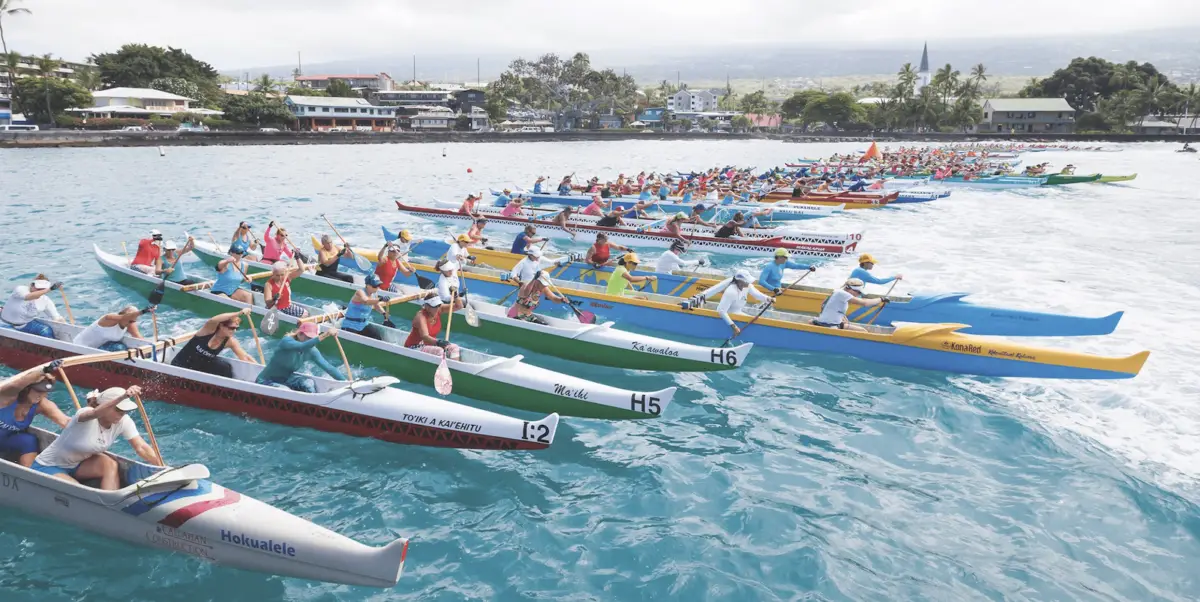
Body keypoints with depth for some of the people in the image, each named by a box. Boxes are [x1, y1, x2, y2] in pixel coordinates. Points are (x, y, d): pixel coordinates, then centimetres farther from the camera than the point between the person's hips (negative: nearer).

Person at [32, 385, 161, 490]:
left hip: (77, 464, 6)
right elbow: (96, 413, -55)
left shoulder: (123, 421, -15)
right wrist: (123, 396, -74)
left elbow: (141, 447, -20)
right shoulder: (86, 414, -30)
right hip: (48, 468, -5)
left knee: (111, 465, -23)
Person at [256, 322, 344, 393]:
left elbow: (327, 366, -15)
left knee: (309, 382, -19)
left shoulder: (310, 351, -9)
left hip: (286, 379, 6)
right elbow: (302, 346, -48)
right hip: (266, 382, -6)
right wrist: (324, 335, -59)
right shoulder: (286, 341, -26)